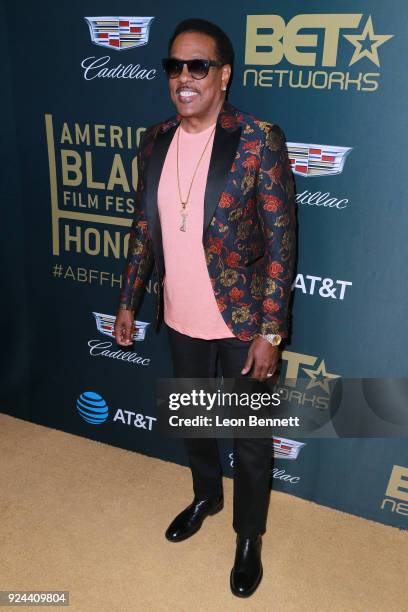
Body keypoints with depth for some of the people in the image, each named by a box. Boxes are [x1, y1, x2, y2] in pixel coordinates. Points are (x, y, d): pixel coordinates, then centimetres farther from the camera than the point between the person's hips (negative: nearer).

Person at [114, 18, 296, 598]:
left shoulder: (259, 140, -14)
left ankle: (249, 537, 40)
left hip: (241, 321, -5)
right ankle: (205, 495, 54)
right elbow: (143, 227, 8)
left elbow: (281, 241, -14)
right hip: (181, 319, 5)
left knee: (250, 437, 13)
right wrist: (127, 301, 9)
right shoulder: (155, 140, 1)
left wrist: (270, 331, -16)